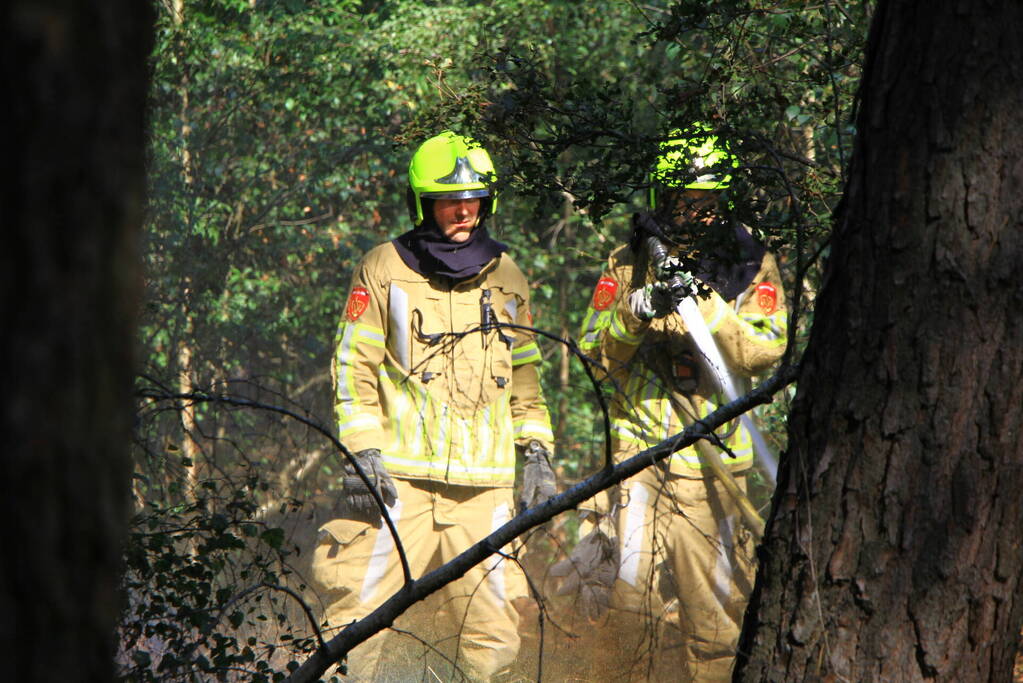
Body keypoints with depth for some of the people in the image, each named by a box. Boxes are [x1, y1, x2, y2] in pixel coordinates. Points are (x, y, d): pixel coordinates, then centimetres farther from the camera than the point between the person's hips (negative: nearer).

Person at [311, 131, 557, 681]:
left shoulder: (506, 278, 15)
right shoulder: (385, 270, 4)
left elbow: (525, 376, 23)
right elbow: (354, 365, 2)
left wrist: (537, 453, 14)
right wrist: (361, 452, -7)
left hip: (484, 483, 3)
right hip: (399, 475, -3)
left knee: (490, 626, 1)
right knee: (359, 606, -11)